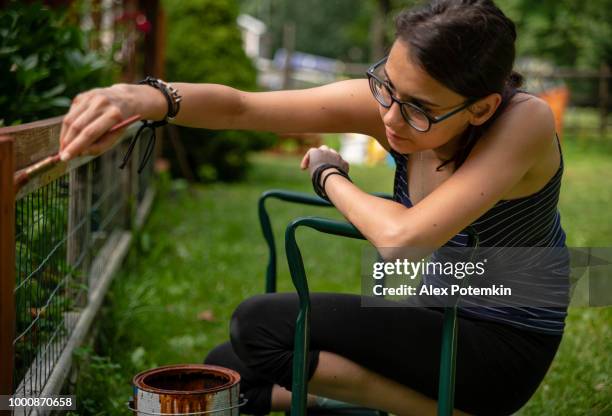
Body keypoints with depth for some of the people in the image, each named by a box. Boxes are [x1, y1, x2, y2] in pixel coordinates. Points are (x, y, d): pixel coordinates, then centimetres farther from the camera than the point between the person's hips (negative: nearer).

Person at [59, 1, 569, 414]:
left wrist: (331, 176, -19)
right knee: (226, 370, 3)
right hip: (434, 322, 6)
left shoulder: (524, 121, -29)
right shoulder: (392, 103, -14)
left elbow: (403, 238, -39)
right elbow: (242, 106, -19)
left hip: (503, 346, -6)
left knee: (261, 325, -20)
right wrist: (148, 96, -39)